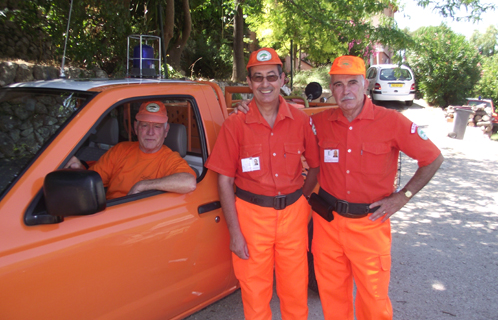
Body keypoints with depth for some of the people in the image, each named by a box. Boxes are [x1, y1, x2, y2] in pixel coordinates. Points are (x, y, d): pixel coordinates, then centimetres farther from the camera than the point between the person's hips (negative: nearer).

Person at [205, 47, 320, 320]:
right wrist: (234, 232, -8)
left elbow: (316, 166, 11)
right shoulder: (235, 125, -5)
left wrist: (301, 199, 1)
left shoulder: (300, 121, 0)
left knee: (296, 291, 14)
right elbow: (224, 180, -5)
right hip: (251, 214, -1)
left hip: (293, 213, 2)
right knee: (255, 294, 12)